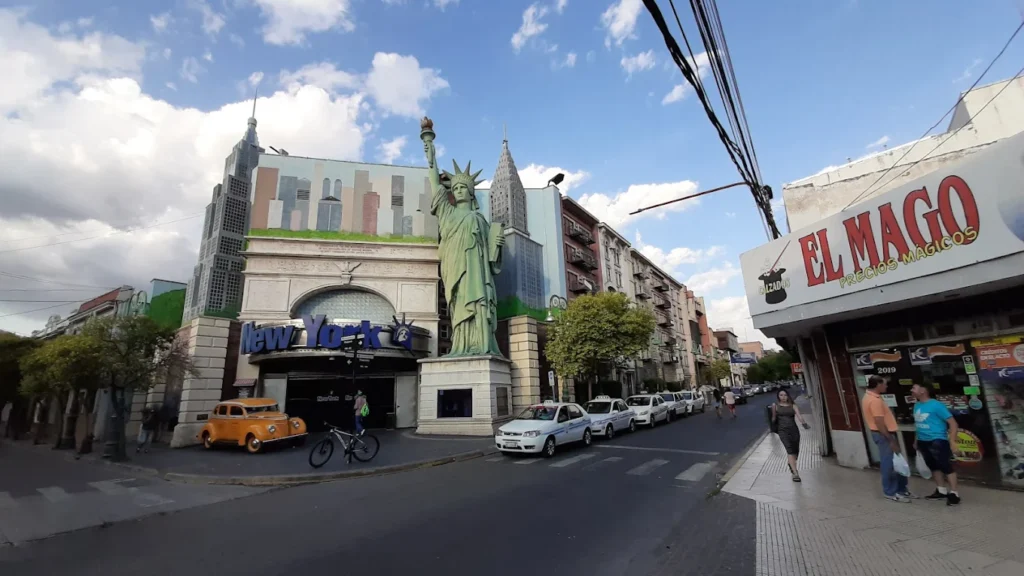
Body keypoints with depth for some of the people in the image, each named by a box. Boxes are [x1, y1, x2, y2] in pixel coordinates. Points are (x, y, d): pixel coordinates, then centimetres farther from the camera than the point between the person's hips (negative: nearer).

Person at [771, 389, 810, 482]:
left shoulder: (793, 406, 7)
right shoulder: (775, 405, 5)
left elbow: (798, 415, -9)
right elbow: (774, 418, 9)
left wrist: (803, 423, -24)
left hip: (794, 429, 3)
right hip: (783, 430, -2)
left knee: (796, 450, 10)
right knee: (790, 450, -16)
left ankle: (791, 465, 42)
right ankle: (795, 473, -19)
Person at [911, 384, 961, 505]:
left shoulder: (936, 405, -14)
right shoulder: (917, 405, 8)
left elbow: (952, 423, -13)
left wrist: (952, 441, -19)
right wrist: (916, 440, 20)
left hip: (937, 441, -7)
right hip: (923, 442, 8)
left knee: (946, 466, -2)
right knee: (933, 467, 16)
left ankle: (954, 494, 7)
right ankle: (941, 491, 27)